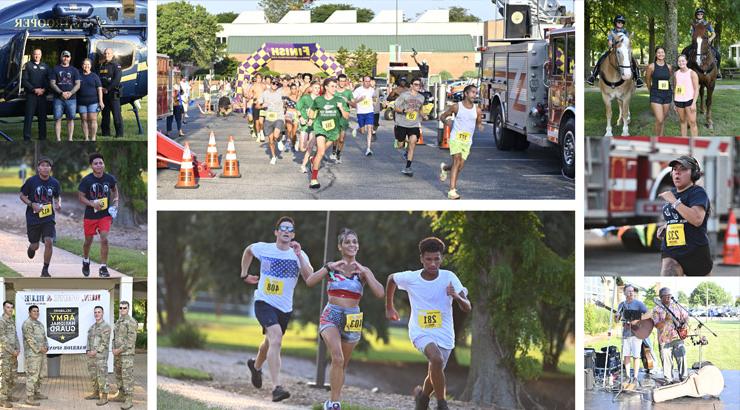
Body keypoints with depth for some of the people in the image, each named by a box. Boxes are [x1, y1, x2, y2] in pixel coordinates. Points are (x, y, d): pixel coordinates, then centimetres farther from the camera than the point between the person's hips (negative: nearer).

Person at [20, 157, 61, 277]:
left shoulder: (54, 183, -1)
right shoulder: (31, 181, -8)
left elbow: (58, 196, 16)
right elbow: (22, 196, 2)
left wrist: (58, 204, -6)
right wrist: (32, 204, -15)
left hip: (49, 218, 1)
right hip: (33, 218, -1)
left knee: (49, 242, -15)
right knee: (35, 246, 6)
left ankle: (45, 270, 0)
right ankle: (31, 248, 47)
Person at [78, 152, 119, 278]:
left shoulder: (109, 178, -5)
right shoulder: (86, 180, -12)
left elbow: (115, 190, 15)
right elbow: (81, 196, -7)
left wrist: (115, 204, 2)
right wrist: (93, 204, -22)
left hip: (105, 214, 0)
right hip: (90, 215, 0)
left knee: (104, 239, -14)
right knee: (88, 241, 13)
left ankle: (103, 268, -7)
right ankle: (85, 261, 43)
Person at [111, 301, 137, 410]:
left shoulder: (131, 322, -11)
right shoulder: (118, 322, 16)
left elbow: (131, 340, -17)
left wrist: (120, 350, -16)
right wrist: (114, 349, 3)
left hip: (127, 353, -9)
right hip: (117, 353, 9)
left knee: (127, 376, -11)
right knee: (119, 375, 14)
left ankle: (129, 400, -13)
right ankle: (121, 395, 24)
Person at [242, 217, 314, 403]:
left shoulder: (299, 255, -4)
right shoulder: (263, 248, -3)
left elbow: (310, 278, -19)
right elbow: (248, 251, 20)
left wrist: (299, 255, -26)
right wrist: (244, 274, 19)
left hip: (285, 308, 4)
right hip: (264, 302, -4)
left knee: (270, 342, 23)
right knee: (276, 337, -26)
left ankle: (256, 365, 58)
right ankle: (277, 387, -34)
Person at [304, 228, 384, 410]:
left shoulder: (363, 271, 5)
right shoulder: (332, 267, 4)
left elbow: (380, 293, -9)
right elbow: (309, 282, -9)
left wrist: (364, 272, -14)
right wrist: (329, 267, -18)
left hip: (352, 319, 2)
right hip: (331, 316, -2)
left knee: (342, 365, 11)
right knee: (337, 358, -24)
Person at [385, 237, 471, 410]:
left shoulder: (449, 278, -10)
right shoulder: (410, 278, -9)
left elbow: (467, 308, -13)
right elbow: (391, 279, 14)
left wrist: (457, 297, -34)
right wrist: (389, 308, 20)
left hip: (444, 335, 2)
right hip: (420, 332, -2)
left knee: (434, 376, 9)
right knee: (437, 359, -30)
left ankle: (422, 394, 44)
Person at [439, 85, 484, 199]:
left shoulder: (477, 110, 2)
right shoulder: (456, 107, -5)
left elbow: (479, 123, 16)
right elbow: (442, 116, 6)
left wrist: (480, 126, -9)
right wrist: (446, 120, -17)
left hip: (467, 141, 4)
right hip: (455, 138, -4)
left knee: (460, 166, 6)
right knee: (457, 160, -20)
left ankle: (444, 168, 42)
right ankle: (452, 190, -21)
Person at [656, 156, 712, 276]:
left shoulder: (698, 193, -7)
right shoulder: (671, 193, 16)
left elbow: (697, 219, -25)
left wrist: (674, 201, -21)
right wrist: (665, 228, 13)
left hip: (696, 252, -5)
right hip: (671, 252, 5)